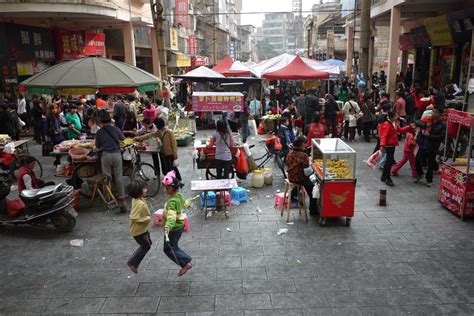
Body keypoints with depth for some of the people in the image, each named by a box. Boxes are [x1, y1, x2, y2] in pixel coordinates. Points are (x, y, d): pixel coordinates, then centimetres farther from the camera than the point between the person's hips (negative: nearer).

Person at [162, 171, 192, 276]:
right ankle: (187, 260, 26)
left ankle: (186, 263, 7)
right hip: (179, 225, 9)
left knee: (168, 249, 8)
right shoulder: (179, 196, -3)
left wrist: (167, 227, -59)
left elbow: (171, 217, -42)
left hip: (174, 228, -9)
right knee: (173, 247, 22)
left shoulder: (172, 202, -29)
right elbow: (184, 203, 19)